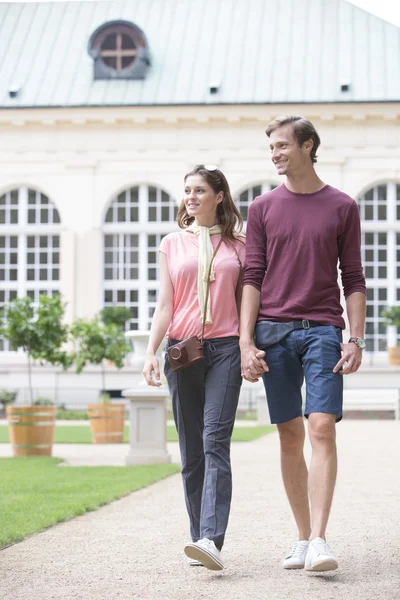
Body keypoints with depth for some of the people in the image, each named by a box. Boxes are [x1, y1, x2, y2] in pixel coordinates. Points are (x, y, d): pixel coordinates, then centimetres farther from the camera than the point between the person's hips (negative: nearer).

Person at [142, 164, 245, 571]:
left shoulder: (238, 244, 9)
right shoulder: (172, 244, 12)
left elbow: (246, 303, 12)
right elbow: (165, 305, 7)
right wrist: (150, 352, -5)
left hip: (225, 349, -2)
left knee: (215, 442, -15)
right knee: (191, 450, 4)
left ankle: (211, 541, -25)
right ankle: (199, 537, 11)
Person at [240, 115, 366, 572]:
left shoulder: (342, 207, 8)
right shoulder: (263, 208, 11)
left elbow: (353, 279, 7)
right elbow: (252, 277, 7)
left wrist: (356, 339, -3)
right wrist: (246, 342, -1)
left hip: (322, 329, -2)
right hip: (273, 331, 2)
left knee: (322, 428, -13)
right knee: (289, 436, 4)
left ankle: (319, 541, -16)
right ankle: (303, 538, 11)